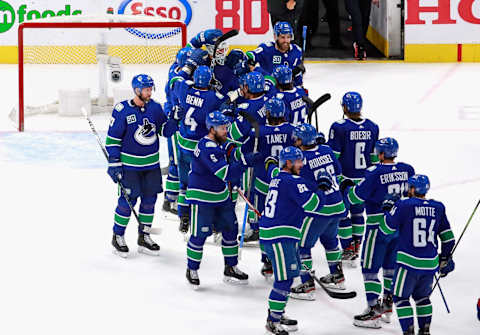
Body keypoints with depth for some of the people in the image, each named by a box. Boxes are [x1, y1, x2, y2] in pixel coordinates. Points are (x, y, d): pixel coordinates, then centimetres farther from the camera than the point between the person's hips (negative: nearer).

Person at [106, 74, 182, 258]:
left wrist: (174, 120, -10)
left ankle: (144, 237, 24)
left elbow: (165, 131, 9)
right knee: (128, 200, -4)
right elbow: (112, 138, -8)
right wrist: (114, 163, -10)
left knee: (149, 199, 9)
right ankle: (117, 237, 13)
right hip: (129, 164, -5)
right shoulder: (122, 110, -12)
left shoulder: (155, 107, 2)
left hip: (151, 164, 5)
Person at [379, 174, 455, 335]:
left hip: (409, 262, -5)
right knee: (422, 296, 24)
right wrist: (445, 259, 22)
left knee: (401, 297, 9)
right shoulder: (438, 207, 5)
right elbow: (448, 237, 10)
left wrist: (390, 210, 13)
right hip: (430, 264, 5)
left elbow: (386, 229, -4)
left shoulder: (403, 206, -10)